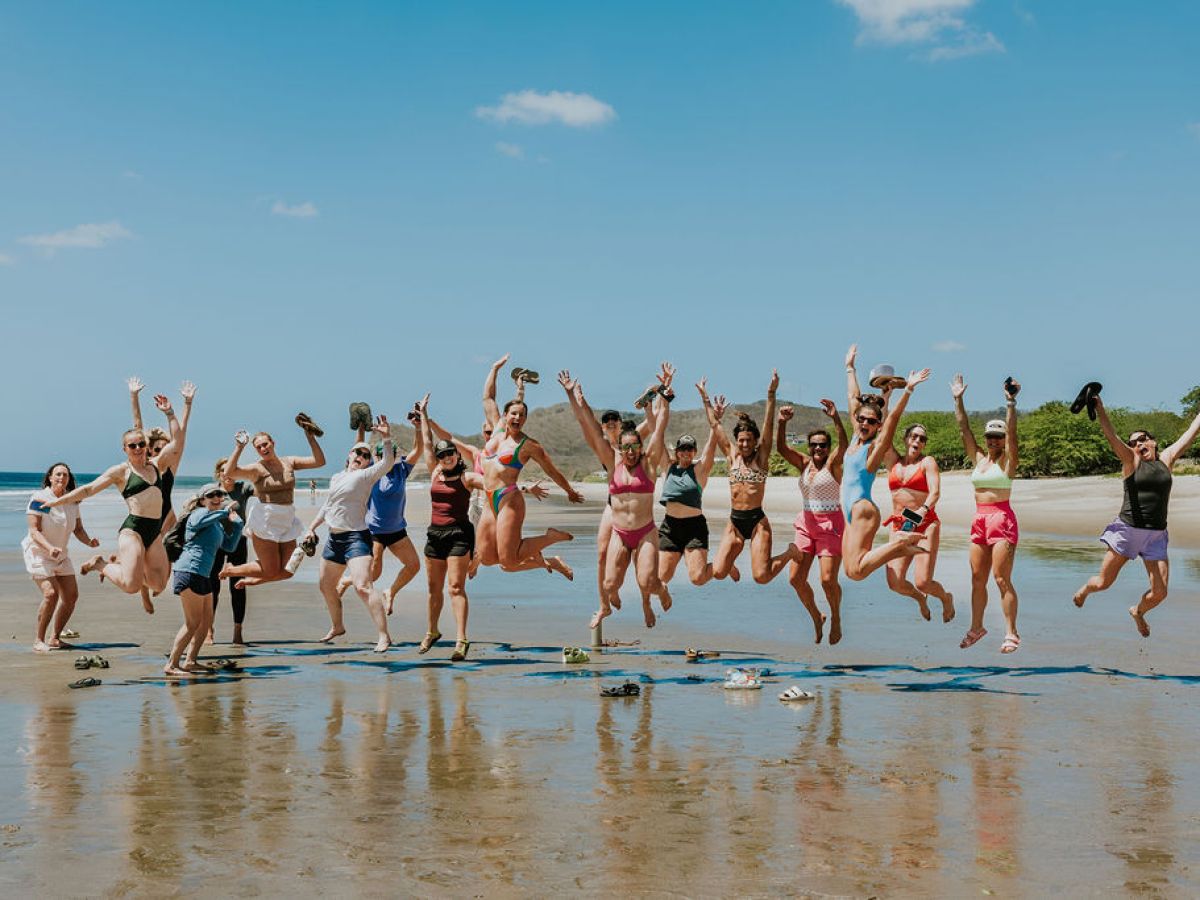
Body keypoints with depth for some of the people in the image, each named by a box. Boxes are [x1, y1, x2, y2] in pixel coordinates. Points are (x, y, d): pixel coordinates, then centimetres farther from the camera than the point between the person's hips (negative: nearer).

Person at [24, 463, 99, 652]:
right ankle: (39, 640, -8)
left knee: (71, 596, 1)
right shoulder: (39, 498, -17)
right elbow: (34, 531, -21)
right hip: (38, 553, -7)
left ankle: (55, 638, 15)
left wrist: (89, 541, -17)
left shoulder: (72, 502, 1)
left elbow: (78, 529, 4)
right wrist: (50, 548, -36)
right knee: (51, 594, -21)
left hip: (61, 555, 7)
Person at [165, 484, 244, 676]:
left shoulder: (218, 524, 24)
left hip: (203, 575, 10)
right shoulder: (200, 513, -4)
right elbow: (197, 522, -30)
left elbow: (230, 546, 27)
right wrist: (225, 511, -28)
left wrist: (237, 523, 21)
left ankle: (190, 662, 23)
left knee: (207, 621, 14)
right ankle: (171, 665, -5)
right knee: (193, 623, -10)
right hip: (190, 572, -10)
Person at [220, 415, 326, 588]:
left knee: (287, 572, 6)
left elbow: (319, 461, 3)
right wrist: (239, 448, -18)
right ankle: (230, 570, 20)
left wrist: (311, 437, -2)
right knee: (271, 571, -3)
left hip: (287, 522, 5)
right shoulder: (257, 468, -8)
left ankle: (252, 580, 30)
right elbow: (229, 472, -22)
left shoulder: (289, 462, 6)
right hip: (264, 523, -5)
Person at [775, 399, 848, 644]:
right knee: (795, 579, 0)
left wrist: (836, 418, -38)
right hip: (806, 523, 5)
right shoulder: (804, 463, 8)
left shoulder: (833, 463, -4)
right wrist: (782, 423, -21)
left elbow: (844, 444, -23)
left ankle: (836, 619, 13)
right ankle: (816, 617, 23)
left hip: (831, 523, -5)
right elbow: (781, 447, -4)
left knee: (828, 579, -13)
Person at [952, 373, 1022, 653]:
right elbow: (964, 428, 10)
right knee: (977, 579, 10)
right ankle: (976, 627, 21)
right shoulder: (978, 458, 13)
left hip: (1002, 519, -6)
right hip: (979, 521, 6)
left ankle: (1012, 634, -5)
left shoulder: (1007, 460, -2)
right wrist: (958, 400, 4)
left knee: (1002, 579, -9)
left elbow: (1011, 432, -17)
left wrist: (1011, 402, -27)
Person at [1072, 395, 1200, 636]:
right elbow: (1111, 436, -14)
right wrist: (1099, 408, -25)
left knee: (1160, 592, -3)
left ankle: (1138, 612, 31)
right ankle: (1086, 588, 41)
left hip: (1156, 536, 3)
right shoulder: (1131, 461, 0)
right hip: (1127, 530, -3)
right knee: (1104, 582, 4)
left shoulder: (1167, 459, 9)